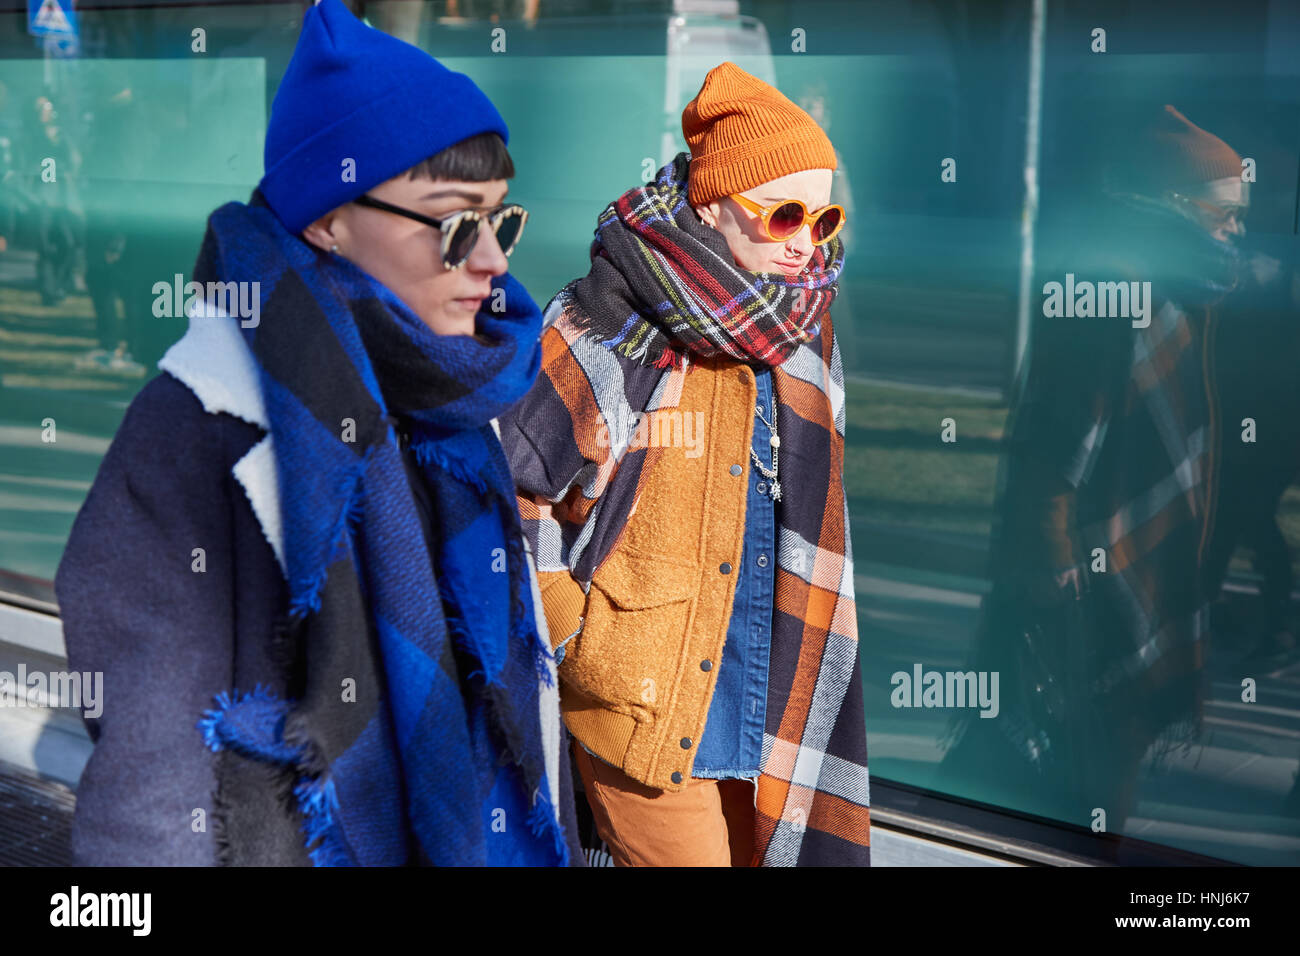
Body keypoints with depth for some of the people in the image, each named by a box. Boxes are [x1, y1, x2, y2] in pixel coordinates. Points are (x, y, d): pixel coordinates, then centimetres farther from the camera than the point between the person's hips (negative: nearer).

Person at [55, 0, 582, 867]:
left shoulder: (450, 396, 2)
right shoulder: (203, 429, -20)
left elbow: (509, 671, 10)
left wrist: (554, 839, 13)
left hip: (483, 831, 6)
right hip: (302, 841, -6)